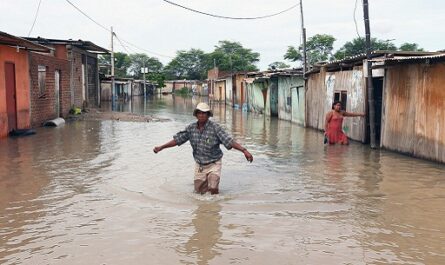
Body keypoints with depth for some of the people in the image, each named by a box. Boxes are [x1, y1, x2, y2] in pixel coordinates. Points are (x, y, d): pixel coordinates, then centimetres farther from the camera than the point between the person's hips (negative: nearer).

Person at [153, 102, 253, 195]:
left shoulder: (215, 128, -18)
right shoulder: (191, 128, -5)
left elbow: (229, 141, -25)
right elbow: (177, 139, 2)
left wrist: (244, 150, -37)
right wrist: (161, 147, -1)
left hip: (213, 164, -4)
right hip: (199, 165, 4)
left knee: (213, 189, -19)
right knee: (200, 192, 12)